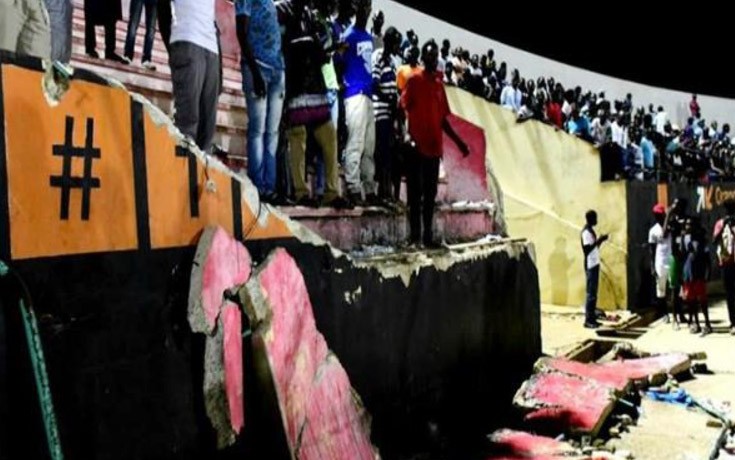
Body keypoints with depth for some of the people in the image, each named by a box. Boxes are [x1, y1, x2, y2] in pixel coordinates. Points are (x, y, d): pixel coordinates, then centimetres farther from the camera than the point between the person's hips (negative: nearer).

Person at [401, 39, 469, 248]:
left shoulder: (439, 84, 16)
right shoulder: (414, 80, -1)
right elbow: (403, 108, -9)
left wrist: (458, 142, 16)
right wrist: (406, 135, -23)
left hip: (434, 147, 6)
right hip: (416, 146, -6)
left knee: (430, 193, 7)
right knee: (415, 192, -3)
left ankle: (428, 235, 13)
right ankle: (415, 235, 1)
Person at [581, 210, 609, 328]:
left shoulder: (591, 230, 14)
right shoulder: (586, 232, -15)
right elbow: (587, 249, -22)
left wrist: (600, 241, 7)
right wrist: (598, 241, -23)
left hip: (595, 264, 10)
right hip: (590, 265, -10)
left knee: (594, 293, 11)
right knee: (591, 293, -7)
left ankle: (592, 318, 16)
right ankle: (588, 320, -3)